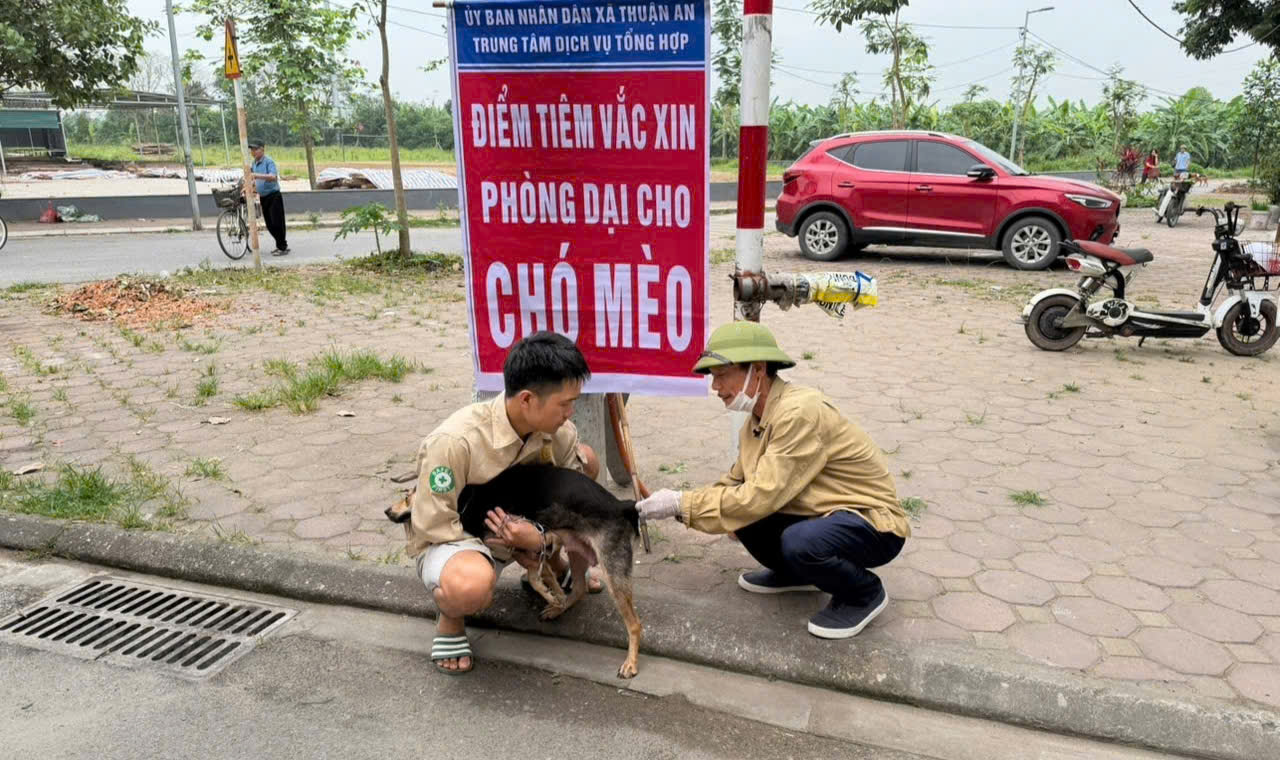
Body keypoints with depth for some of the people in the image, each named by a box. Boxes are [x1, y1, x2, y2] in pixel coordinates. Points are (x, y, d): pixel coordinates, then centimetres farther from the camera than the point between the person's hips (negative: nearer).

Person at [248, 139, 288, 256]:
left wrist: (258, 176, -38)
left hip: (273, 196, -8)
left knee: (277, 223, -7)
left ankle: (282, 248, 0)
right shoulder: (254, 163, 13)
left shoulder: (269, 161, -13)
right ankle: (282, 245, 21)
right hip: (263, 197, 8)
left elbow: (273, 177, -28)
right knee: (269, 224, 10)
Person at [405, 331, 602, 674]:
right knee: (472, 584, -45)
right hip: (449, 539, -7)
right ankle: (450, 619, -4)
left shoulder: (558, 431, -15)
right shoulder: (454, 442, -33)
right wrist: (506, 539, -24)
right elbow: (432, 525, -26)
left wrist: (541, 540, -24)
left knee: (586, 459, -4)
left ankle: (552, 566, 17)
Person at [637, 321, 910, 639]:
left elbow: (761, 496, -29)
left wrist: (682, 504, -21)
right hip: (823, 514, 8)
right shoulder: (758, 418, 2)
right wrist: (677, 502, -6)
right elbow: (735, 483, 8)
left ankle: (865, 593, -4)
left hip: (873, 522, -8)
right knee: (739, 508, -7)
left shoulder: (800, 413, -27)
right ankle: (795, 573, 18)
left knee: (798, 542, -35)